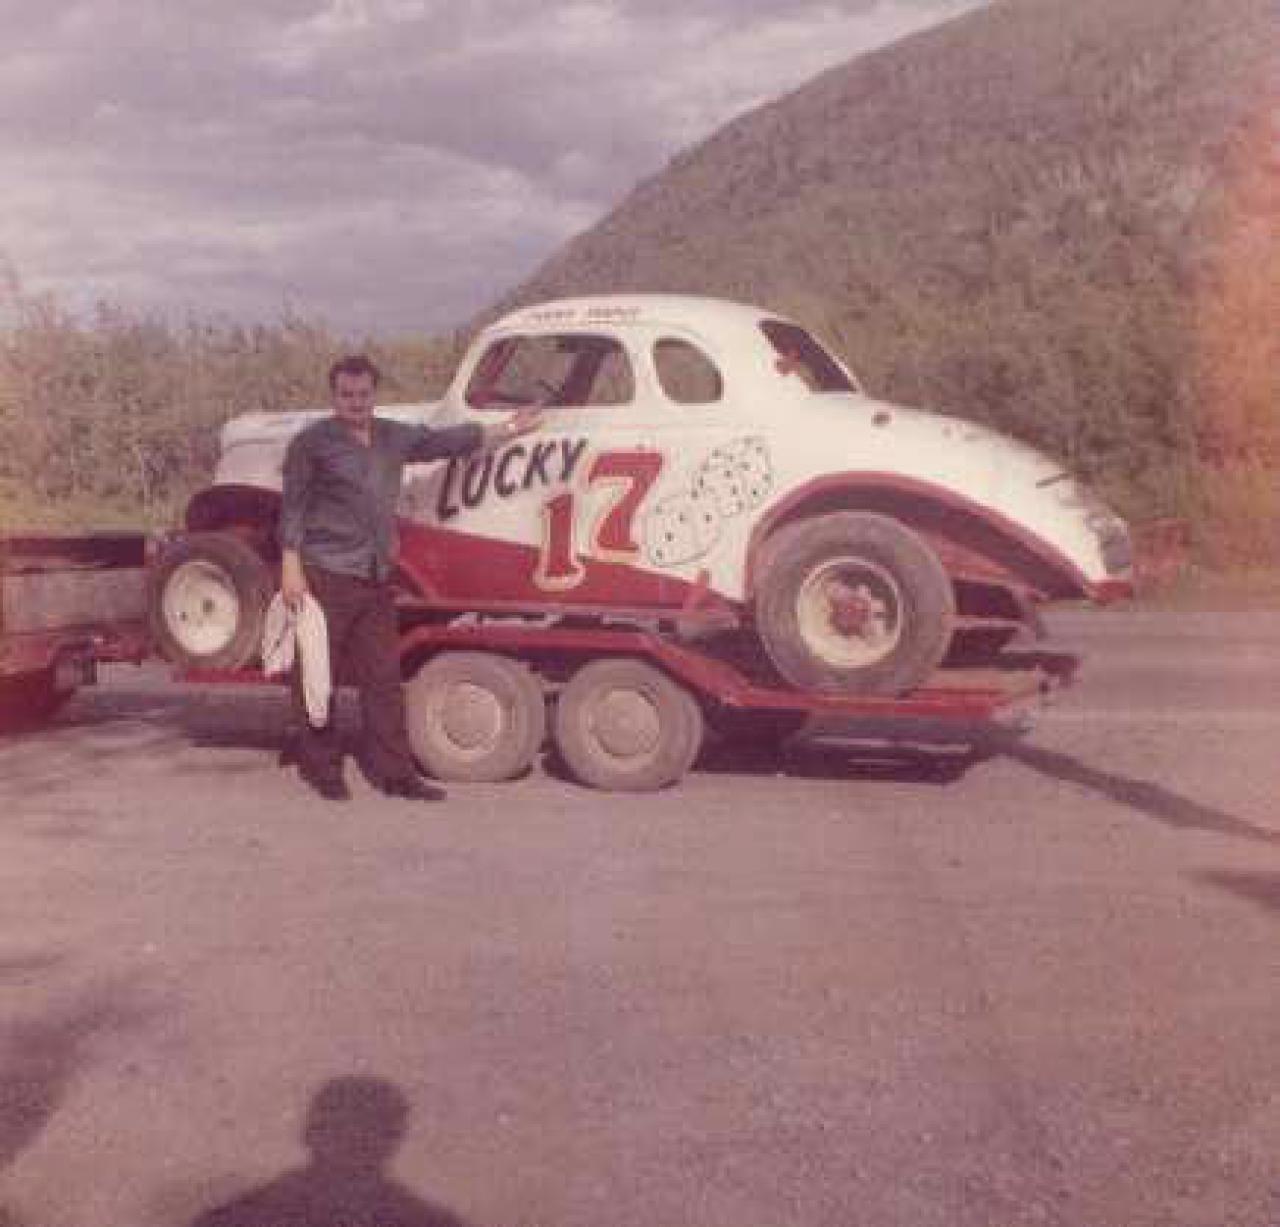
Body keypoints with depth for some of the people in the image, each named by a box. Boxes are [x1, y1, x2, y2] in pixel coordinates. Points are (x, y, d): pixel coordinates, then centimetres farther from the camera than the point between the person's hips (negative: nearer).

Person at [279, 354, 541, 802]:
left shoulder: (394, 437, 14)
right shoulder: (312, 442, -3)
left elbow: (445, 441, 25)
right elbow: (292, 508, -5)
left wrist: (507, 429, 29)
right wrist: (291, 568, -12)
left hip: (376, 579, 6)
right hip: (325, 576, -6)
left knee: (383, 678, 7)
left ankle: (393, 771, 13)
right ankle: (321, 769, 12)